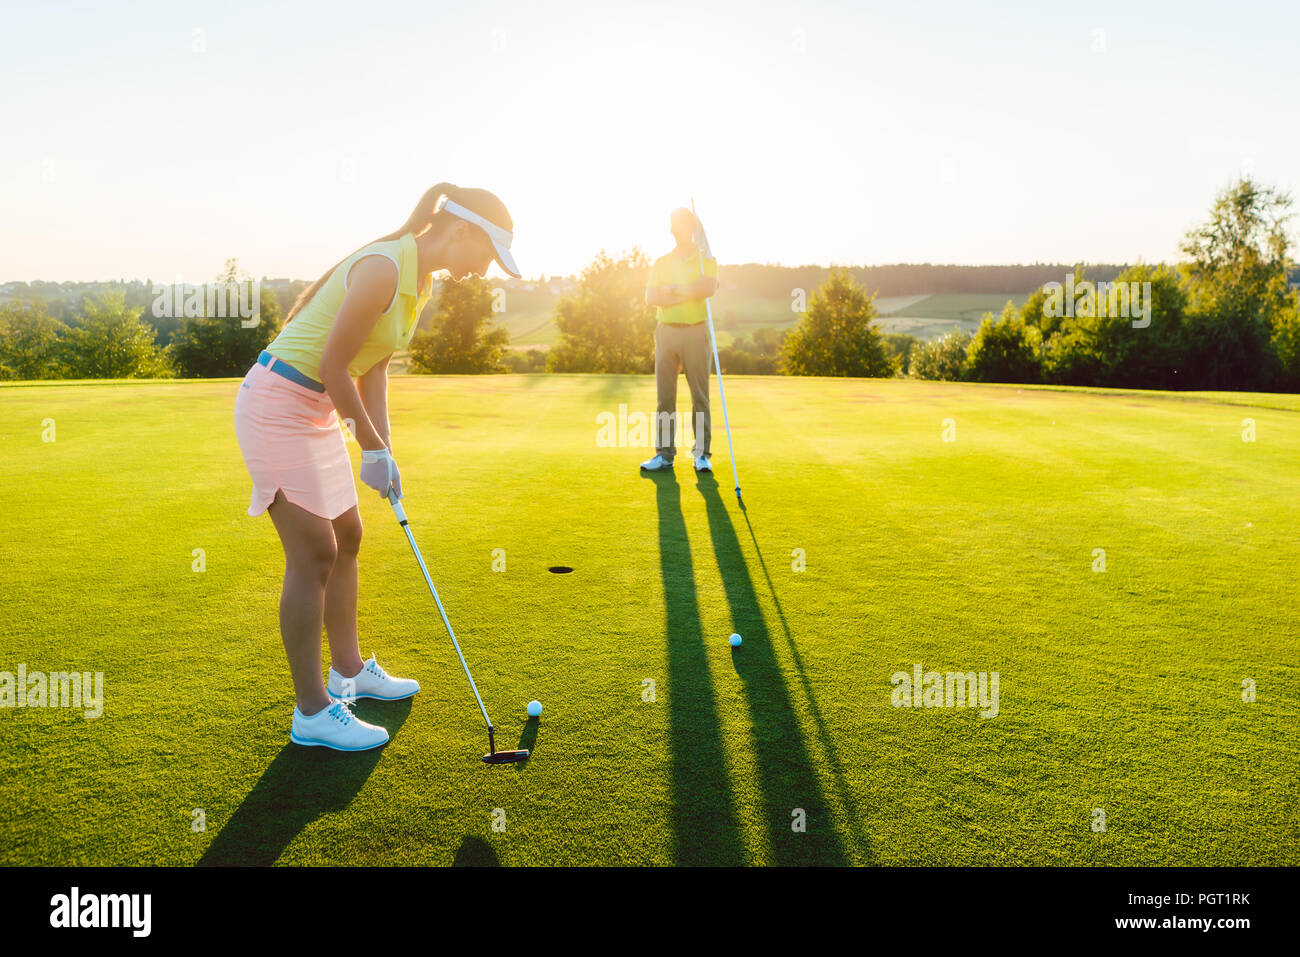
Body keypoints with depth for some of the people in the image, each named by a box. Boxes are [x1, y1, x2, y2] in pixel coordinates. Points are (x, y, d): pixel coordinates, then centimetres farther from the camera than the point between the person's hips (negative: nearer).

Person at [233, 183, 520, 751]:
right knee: (314, 554, -7)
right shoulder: (385, 268, -22)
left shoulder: (421, 279, 8)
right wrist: (374, 449, -13)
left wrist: (384, 450, 5)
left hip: (317, 408, 10)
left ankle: (349, 671, 33)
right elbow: (331, 366, -21)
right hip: (278, 402, -10)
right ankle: (311, 711, 5)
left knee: (347, 538, 16)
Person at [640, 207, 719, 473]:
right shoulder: (661, 262, 14)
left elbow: (709, 287, -17)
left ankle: (701, 453, 3)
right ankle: (664, 454, 6)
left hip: (696, 331, -3)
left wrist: (673, 289, -11)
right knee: (665, 394, 2)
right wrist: (689, 294, -9)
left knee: (700, 394, -2)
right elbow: (650, 297, -1)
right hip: (666, 331, 3)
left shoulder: (706, 259, 5)